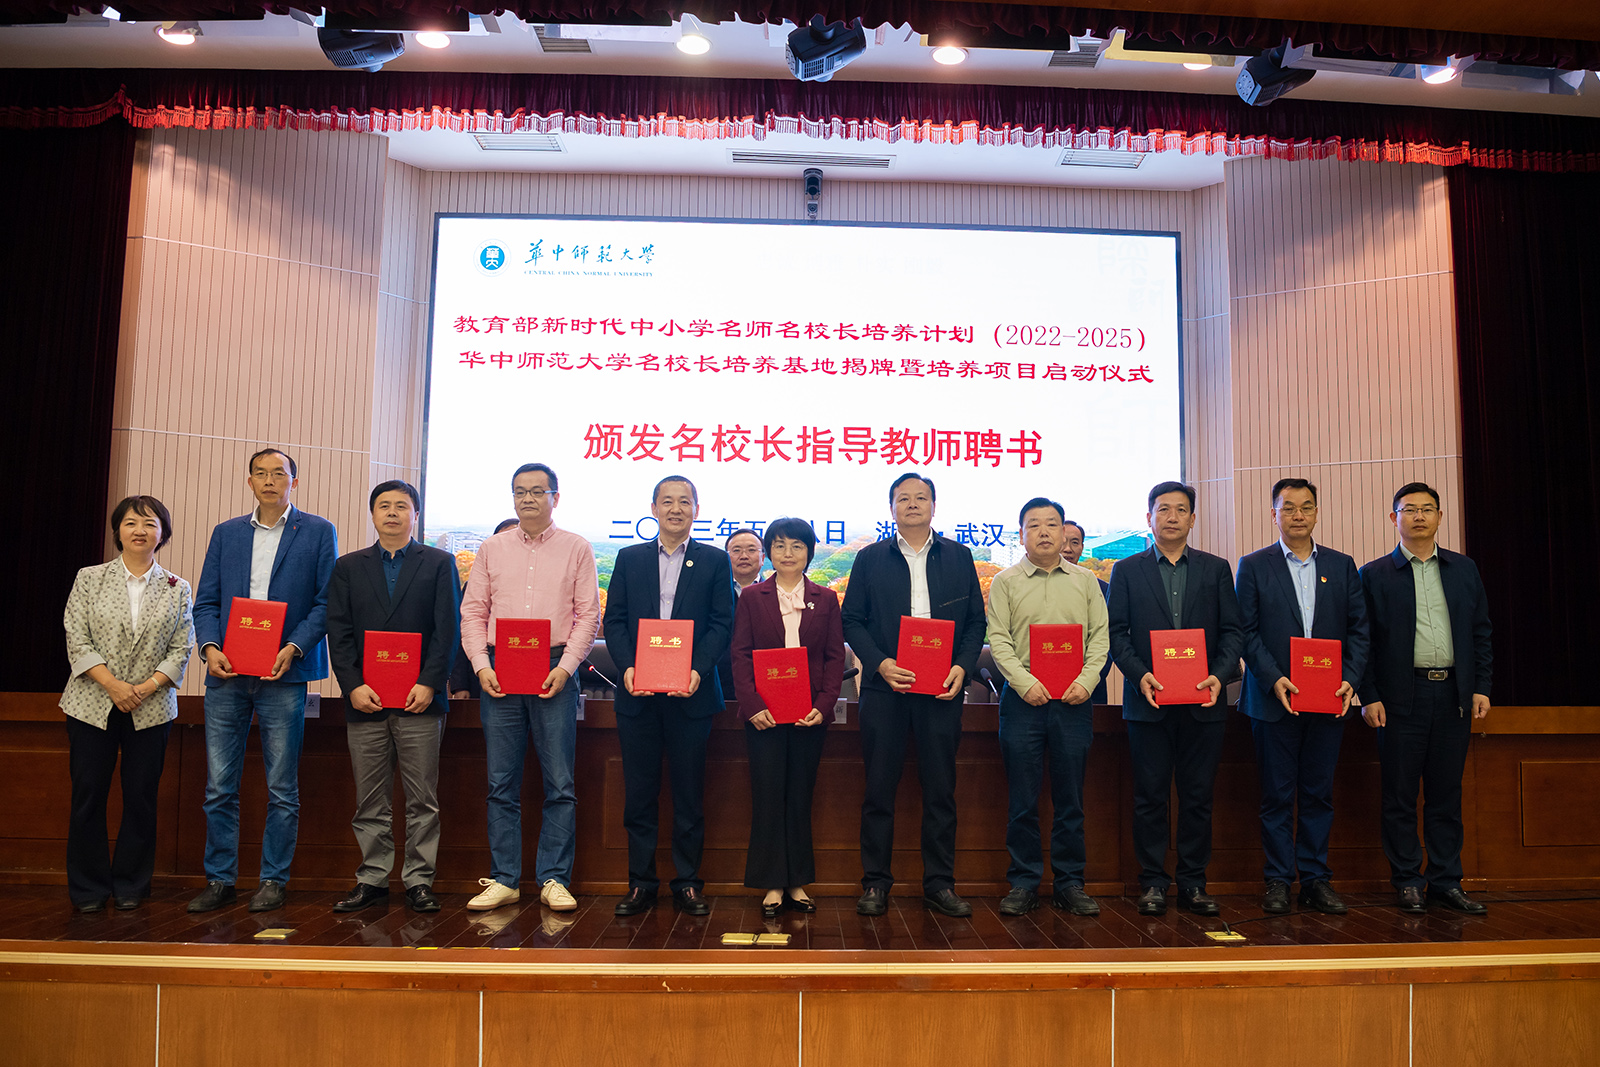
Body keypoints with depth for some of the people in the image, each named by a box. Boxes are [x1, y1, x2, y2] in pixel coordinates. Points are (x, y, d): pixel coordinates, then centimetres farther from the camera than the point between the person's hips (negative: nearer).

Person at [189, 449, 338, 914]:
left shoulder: (318, 532, 5)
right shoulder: (226, 533, 15)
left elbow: (325, 602, 0)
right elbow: (206, 601, 12)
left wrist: (293, 648, -13)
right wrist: (210, 646, -6)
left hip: (283, 674, -3)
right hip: (227, 675, 3)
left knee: (282, 789, 2)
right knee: (219, 787, 5)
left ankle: (273, 880, 13)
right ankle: (219, 880, 17)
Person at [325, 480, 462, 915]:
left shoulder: (439, 563, 8)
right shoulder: (348, 567, 14)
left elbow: (448, 629, 0)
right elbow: (338, 632, 7)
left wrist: (429, 683, -10)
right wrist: (353, 685, -6)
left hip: (419, 698, -2)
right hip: (365, 699, 2)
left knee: (422, 798, 0)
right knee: (370, 800, 6)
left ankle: (419, 880, 9)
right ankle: (372, 879, 16)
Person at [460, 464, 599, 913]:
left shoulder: (577, 548, 7)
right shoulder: (492, 549, 13)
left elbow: (589, 614, 2)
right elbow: (472, 611, 10)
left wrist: (565, 667, -9)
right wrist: (481, 666, -4)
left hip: (554, 670, -2)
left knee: (560, 783, -1)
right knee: (501, 783, 5)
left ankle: (554, 880, 8)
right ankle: (504, 880, 13)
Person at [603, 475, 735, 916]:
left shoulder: (715, 560, 7)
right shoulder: (630, 559, 12)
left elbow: (722, 624, 1)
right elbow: (614, 620, 7)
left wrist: (698, 669, -14)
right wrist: (627, 667, -9)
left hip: (690, 693, -1)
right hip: (637, 693, 2)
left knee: (689, 792, 4)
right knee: (639, 792, 6)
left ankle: (688, 883, 15)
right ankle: (641, 883, 16)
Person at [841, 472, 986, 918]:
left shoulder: (958, 557, 11)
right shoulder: (870, 558, 8)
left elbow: (975, 621, 9)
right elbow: (852, 620, 4)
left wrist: (962, 667, -7)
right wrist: (880, 664, -11)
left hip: (942, 691, 1)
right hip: (885, 688, -1)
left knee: (940, 789, 5)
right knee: (879, 789, 3)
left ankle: (939, 884, 16)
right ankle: (875, 884, 13)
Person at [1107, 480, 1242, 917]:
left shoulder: (1216, 569, 11)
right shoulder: (1127, 570, 7)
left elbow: (1232, 631, 6)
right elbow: (1117, 632, 2)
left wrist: (1220, 675, -10)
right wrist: (1139, 675, -13)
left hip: (1203, 701, 1)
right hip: (1149, 700, -1)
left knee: (1198, 795, 6)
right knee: (1150, 795, 3)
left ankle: (1193, 883, 16)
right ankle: (1153, 883, 12)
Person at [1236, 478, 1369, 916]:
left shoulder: (1342, 566, 10)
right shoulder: (1254, 566, 3)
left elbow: (1358, 630, 7)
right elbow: (1247, 632, -2)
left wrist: (1350, 680, -7)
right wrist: (1273, 679, -14)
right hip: (1275, 699, -2)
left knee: (1319, 793, 8)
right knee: (1277, 794, 3)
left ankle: (1316, 879, 17)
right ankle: (1278, 880, 11)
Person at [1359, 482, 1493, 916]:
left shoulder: (1464, 569, 12)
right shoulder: (1375, 574, 2)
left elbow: (1481, 632, 12)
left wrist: (1481, 687, 4)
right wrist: (1368, 696, -7)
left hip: (1453, 696, 3)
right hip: (1401, 698, -3)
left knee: (1446, 794, 8)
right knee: (1400, 795, 3)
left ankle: (1445, 881, 18)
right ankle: (1407, 882, 12)